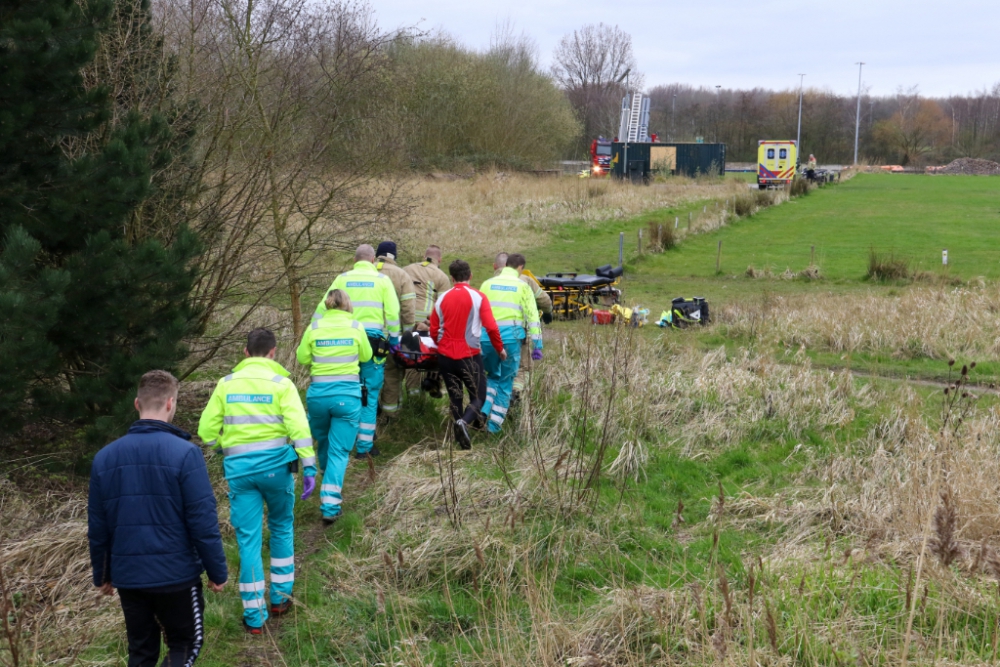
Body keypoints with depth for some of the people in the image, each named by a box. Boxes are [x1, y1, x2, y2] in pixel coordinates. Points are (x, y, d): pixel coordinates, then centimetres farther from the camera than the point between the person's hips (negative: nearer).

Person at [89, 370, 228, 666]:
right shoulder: (185, 453, -16)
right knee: (185, 643, 13)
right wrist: (217, 572, -3)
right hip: (176, 573, -4)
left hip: (127, 575, 4)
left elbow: (97, 526, 7)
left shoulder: (104, 457, 0)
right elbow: (203, 521, -14)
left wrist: (102, 574, 19)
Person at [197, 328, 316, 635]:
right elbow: (299, 426, -12)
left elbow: (207, 430, 4)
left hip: (239, 468, 1)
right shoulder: (281, 384, -2)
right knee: (281, 527, 20)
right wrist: (309, 466, -13)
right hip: (275, 463, -1)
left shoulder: (226, 384, 6)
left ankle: (254, 616, 7)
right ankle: (280, 596, 25)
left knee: (248, 538, 4)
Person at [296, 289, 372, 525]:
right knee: (339, 450, 1)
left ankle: (330, 485, 45)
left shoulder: (314, 327, 0)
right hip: (348, 393, -1)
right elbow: (366, 356, 10)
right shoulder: (356, 327, -1)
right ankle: (330, 505, -8)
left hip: (318, 392, 1)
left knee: (322, 441, 25)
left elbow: (302, 358, 5)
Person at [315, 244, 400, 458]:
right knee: (370, 394, 3)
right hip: (374, 340, -2)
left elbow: (323, 307, 6)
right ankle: (364, 446, 3)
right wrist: (394, 337, 10)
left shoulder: (342, 279, 9)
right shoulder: (382, 280, 4)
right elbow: (392, 312, 1)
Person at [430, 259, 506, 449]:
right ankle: (464, 422, -22)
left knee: (455, 398, 15)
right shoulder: (478, 297, -6)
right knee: (478, 397, 6)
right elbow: (491, 327, -11)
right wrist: (500, 348, 4)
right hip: (469, 356, -3)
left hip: (445, 356, 3)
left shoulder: (442, 298, 4)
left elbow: (433, 331, 8)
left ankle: (460, 438, 12)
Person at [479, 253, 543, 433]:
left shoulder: (488, 284, 12)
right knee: (506, 381, 9)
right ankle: (495, 424, 9)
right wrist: (537, 345, 2)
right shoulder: (522, 286, 6)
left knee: (492, 376, 21)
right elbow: (532, 316, 1)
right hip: (511, 336, -2)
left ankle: (483, 411, -1)